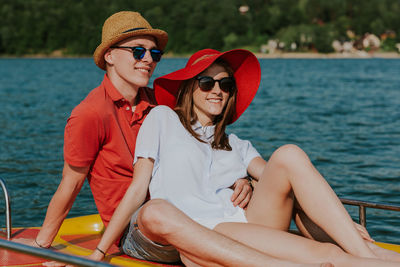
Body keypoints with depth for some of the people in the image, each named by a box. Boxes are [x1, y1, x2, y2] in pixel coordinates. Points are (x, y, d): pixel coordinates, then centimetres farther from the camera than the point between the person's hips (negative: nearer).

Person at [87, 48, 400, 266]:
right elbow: (138, 189, 9)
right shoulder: (163, 119, 16)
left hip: (244, 225, 4)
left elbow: (273, 177, 11)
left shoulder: (236, 145, 26)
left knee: (289, 155, -23)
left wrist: (343, 223, -5)